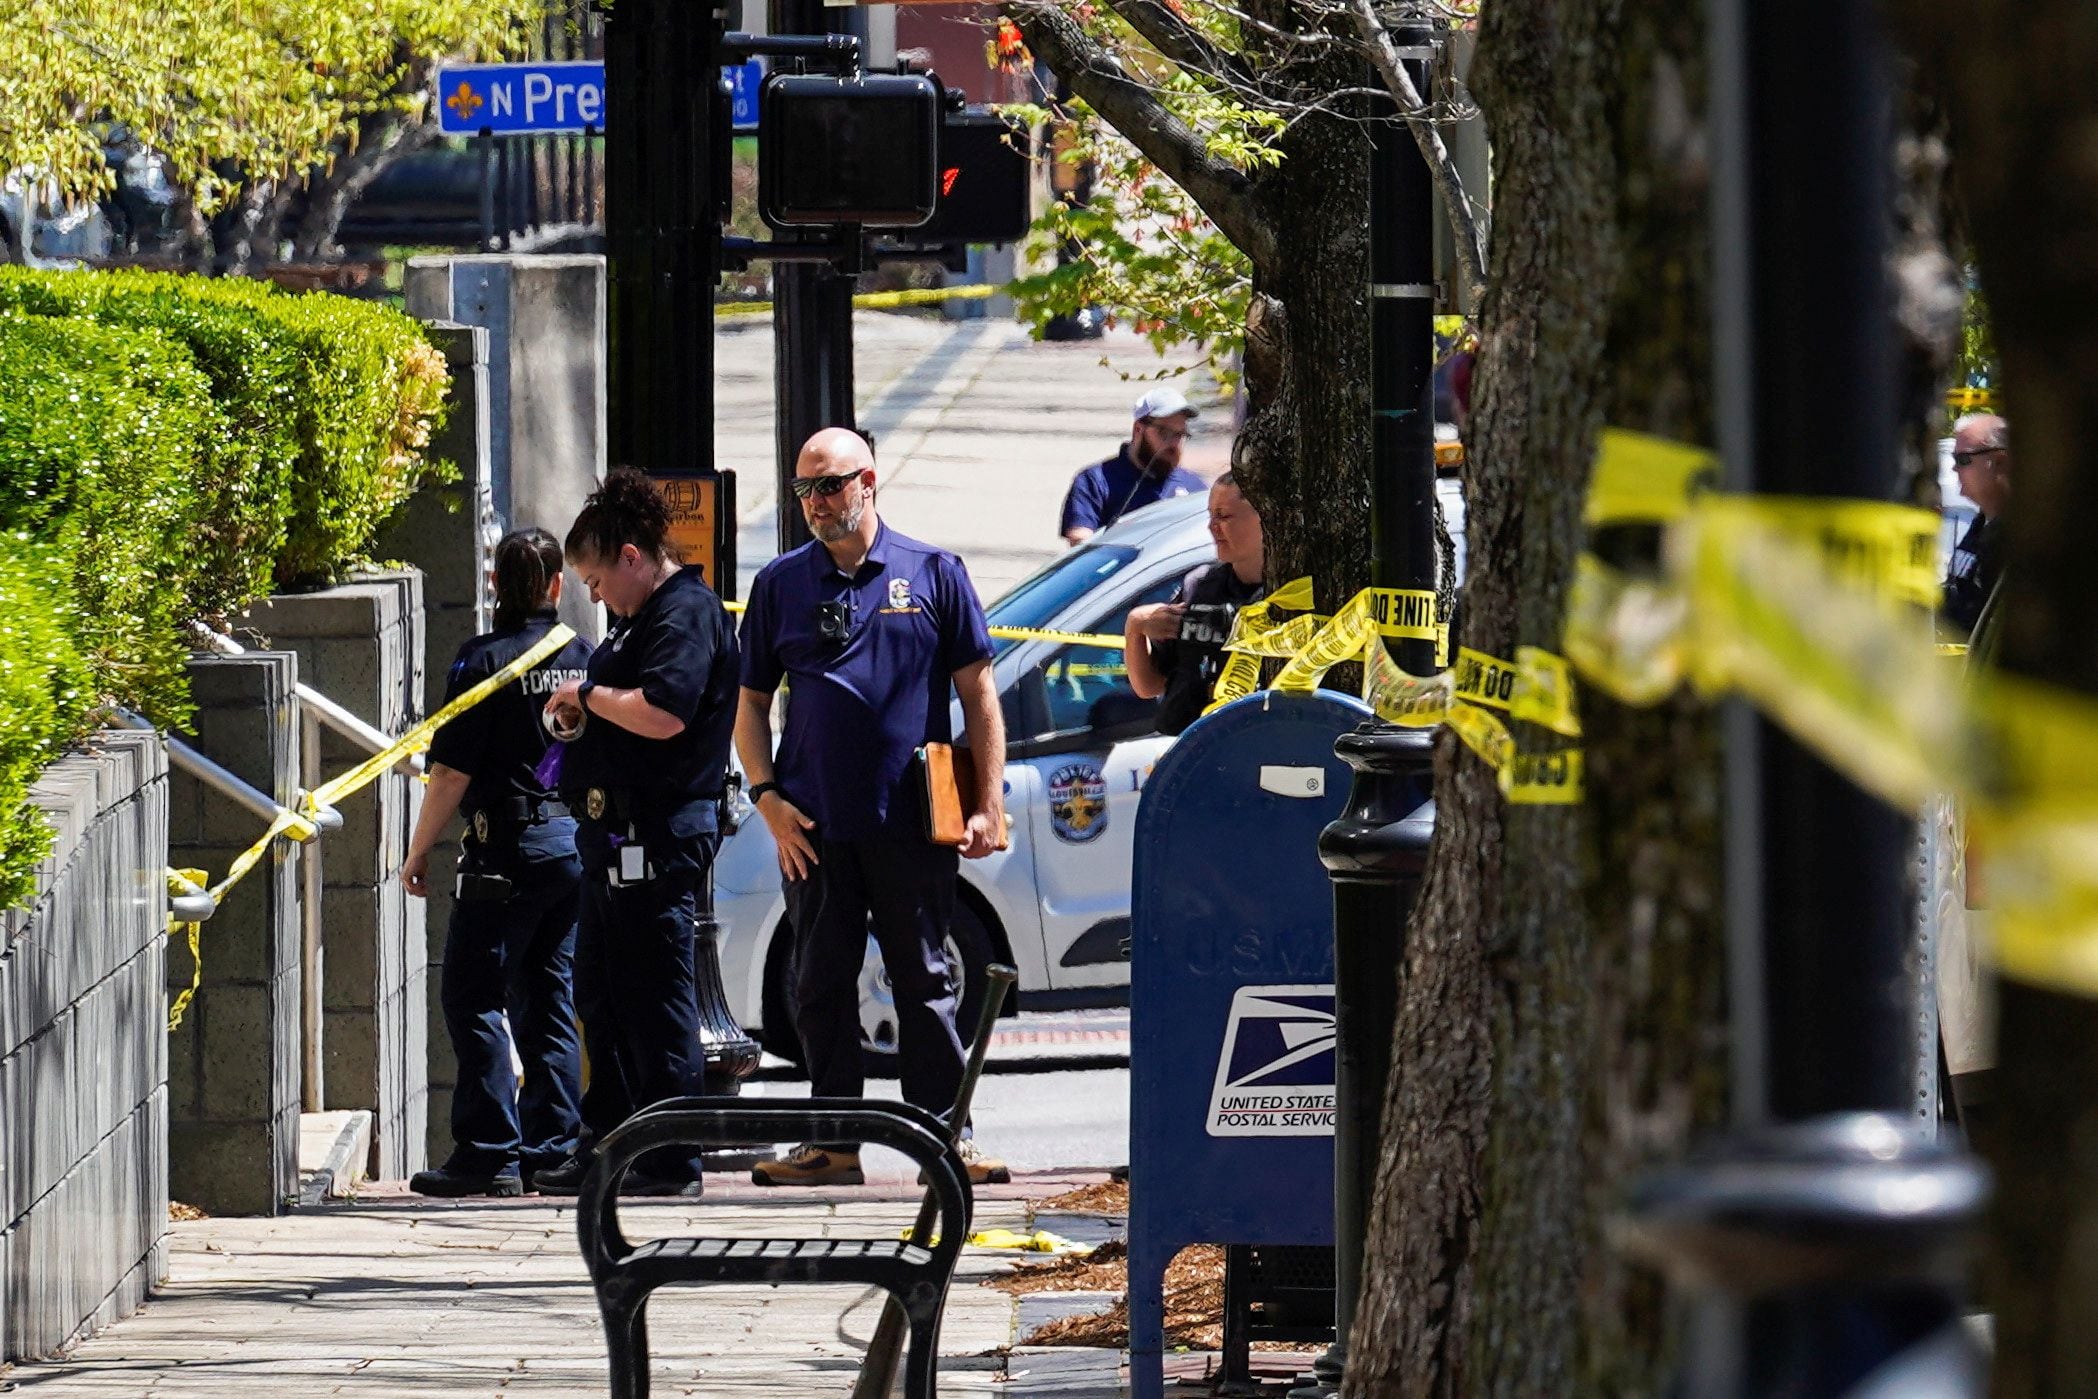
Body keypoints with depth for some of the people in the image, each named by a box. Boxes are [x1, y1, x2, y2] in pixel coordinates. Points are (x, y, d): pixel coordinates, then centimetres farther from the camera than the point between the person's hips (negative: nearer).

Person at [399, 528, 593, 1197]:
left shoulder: (485, 660, -11)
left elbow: (453, 770, -12)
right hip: (578, 839, 6)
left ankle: (490, 1153, -8)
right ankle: (550, 1148, 12)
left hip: (510, 846, -6)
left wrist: (419, 849, -3)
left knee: (472, 997, -3)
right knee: (549, 998, 13)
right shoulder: (582, 657, 6)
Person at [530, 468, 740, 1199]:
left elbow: (663, 713, -27)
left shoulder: (688, 614, -13)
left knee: (655, 998, -8)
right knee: (602, 995, 15)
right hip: (618, 836, 11)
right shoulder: (644, 617, 20)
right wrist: (580, 717, 12)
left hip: (659, 832, -11)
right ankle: (608, 1143, 22)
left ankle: (671, 1159, -6)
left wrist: (590, 696, -13)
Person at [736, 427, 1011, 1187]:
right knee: (821, 984, 4)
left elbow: (978, 696, 5)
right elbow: (750, 704, 13)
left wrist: (987, 804, -2)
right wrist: (768, 799, 0)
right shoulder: (781, 583, 10)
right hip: (814, 829, 2)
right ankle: (833, 1141, 9)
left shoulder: (933, 574, 5)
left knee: (924, 981, 2)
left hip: (913, 824, -2)